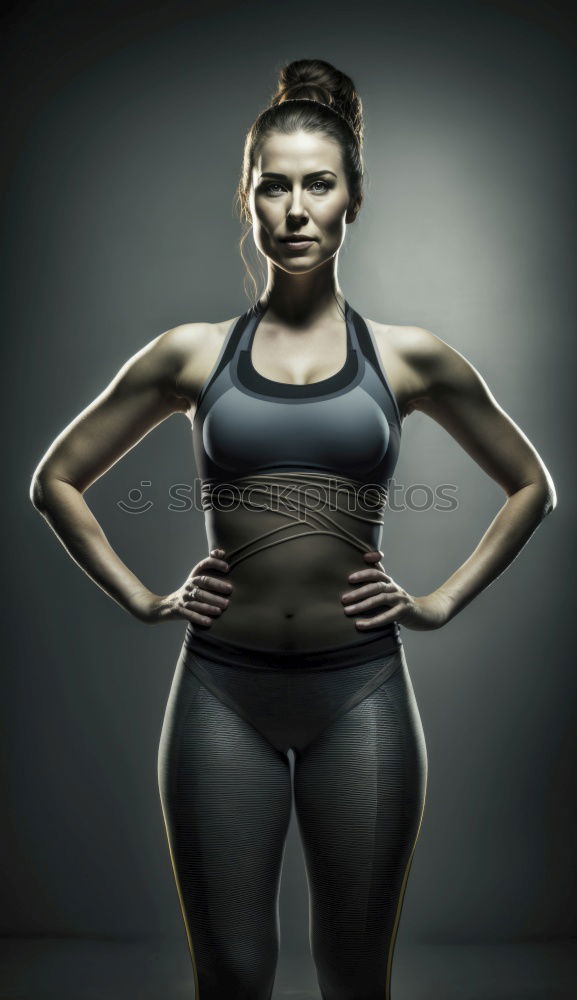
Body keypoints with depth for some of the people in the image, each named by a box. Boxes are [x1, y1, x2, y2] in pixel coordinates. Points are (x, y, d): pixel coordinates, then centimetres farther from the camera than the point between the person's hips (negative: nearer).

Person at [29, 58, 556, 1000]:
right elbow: (57, 478, 11)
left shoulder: (409, 356, 3)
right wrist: (143, 599, 3)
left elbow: (530, 484, 13)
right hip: (223, 687, 0)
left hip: (361, 688, 1)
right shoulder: (191, 353, 3)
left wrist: (442, 602, 5)